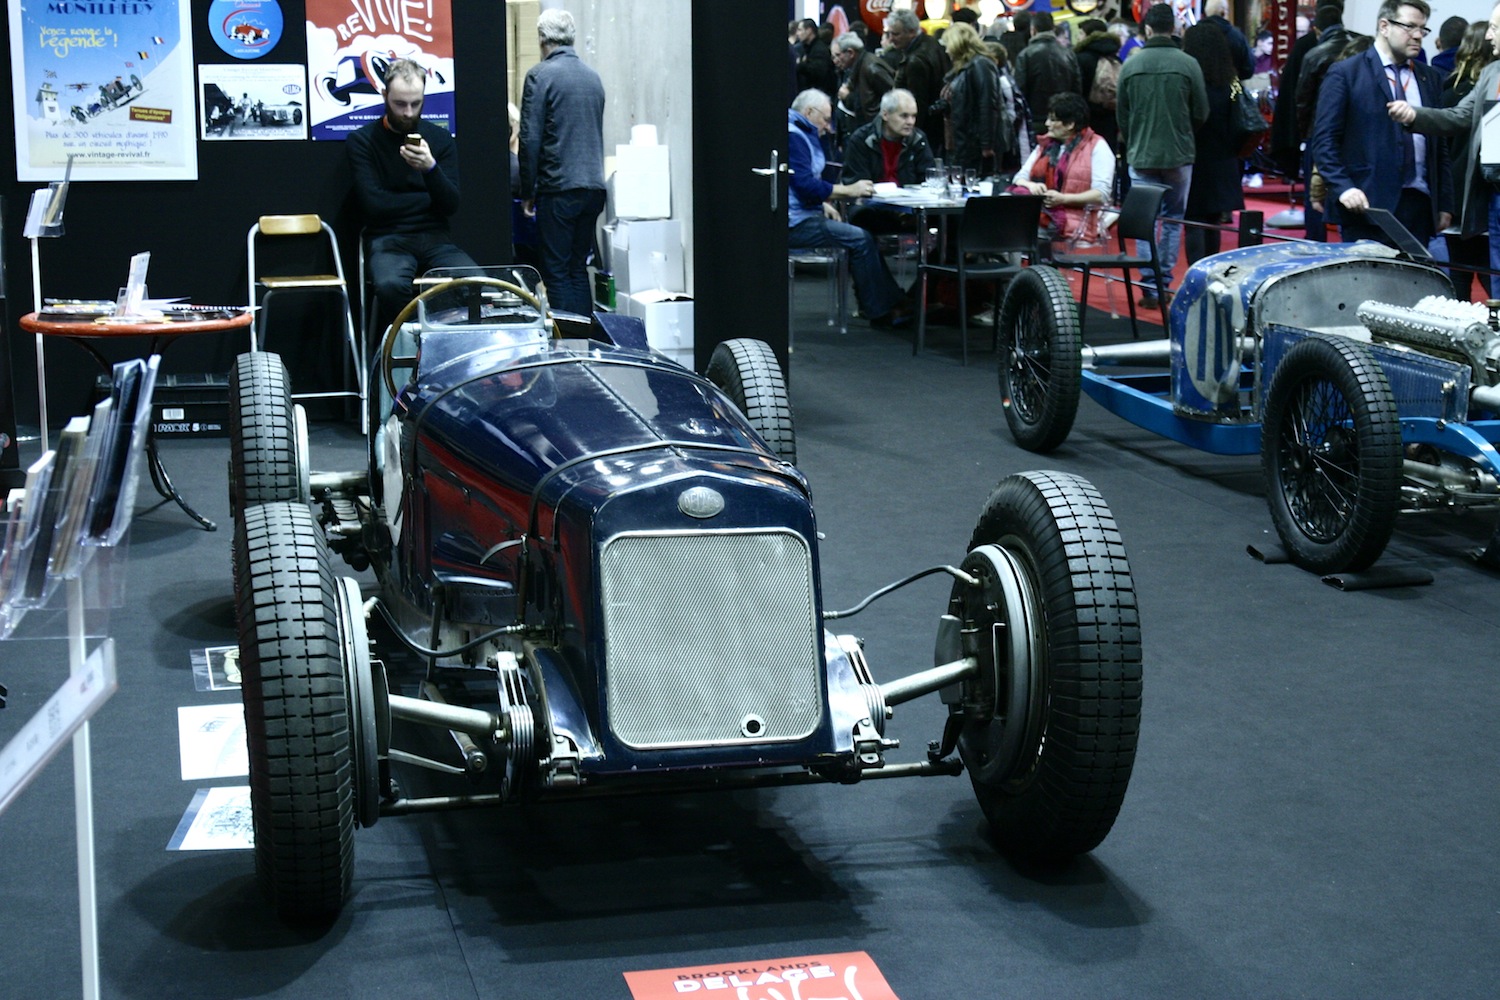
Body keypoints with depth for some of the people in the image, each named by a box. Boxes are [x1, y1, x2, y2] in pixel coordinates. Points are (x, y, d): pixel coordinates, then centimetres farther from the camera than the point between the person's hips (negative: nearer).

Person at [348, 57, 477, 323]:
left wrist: (431, 168, -16)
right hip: (388, 239, -2)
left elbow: (451, 204, 2)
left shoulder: (440, 139, 11)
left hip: (435, 238, 2)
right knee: (391, 286, -37)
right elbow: (373, 204, -6)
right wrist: (427, 199, 1)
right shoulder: (361, 140, 4)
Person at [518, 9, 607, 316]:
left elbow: (530, 139, -10)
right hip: (594, 186, 6)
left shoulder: (540, 75, -8)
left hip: (559, 188, -6)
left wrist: (528, 192, -2)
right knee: (578, 268, 13)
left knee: (556, 271, -2)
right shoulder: (593, 77, 11)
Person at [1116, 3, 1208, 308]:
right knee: (1174, 219, 12)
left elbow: (1121, 114, 5)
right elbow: (1201, 112, -1)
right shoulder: (1188, 64, -8)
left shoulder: (1130, 65, -4)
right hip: (1179, 156, -1)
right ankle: (1164, 282, 10)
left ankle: (1150, 285, 3)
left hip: (1141, 156, 1)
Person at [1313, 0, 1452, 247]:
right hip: (1367, 205, -5)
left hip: (1418, 206, 5)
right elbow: (1324, 140, -4)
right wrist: (1342, 188, -17)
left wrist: (1445, 203, 11)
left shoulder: (1430, 78, 17)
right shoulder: (1344, 73, 1)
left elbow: (1440, 145, 17)